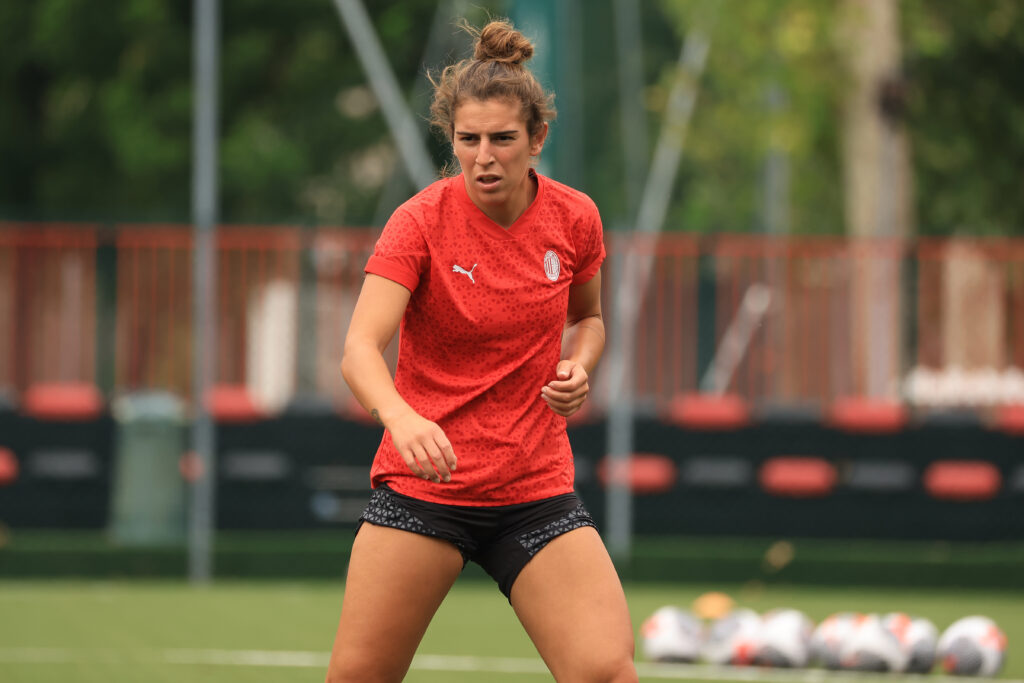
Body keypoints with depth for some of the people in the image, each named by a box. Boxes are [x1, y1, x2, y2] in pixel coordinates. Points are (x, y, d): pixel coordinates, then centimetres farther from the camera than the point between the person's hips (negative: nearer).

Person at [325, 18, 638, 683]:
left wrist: (578, 367, -4)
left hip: (537, 490, 2)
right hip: (423, 483, -2)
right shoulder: (422, 221, -11)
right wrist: (403, 418, -44)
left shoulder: (575, 218, -1)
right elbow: (360, 350, -23)